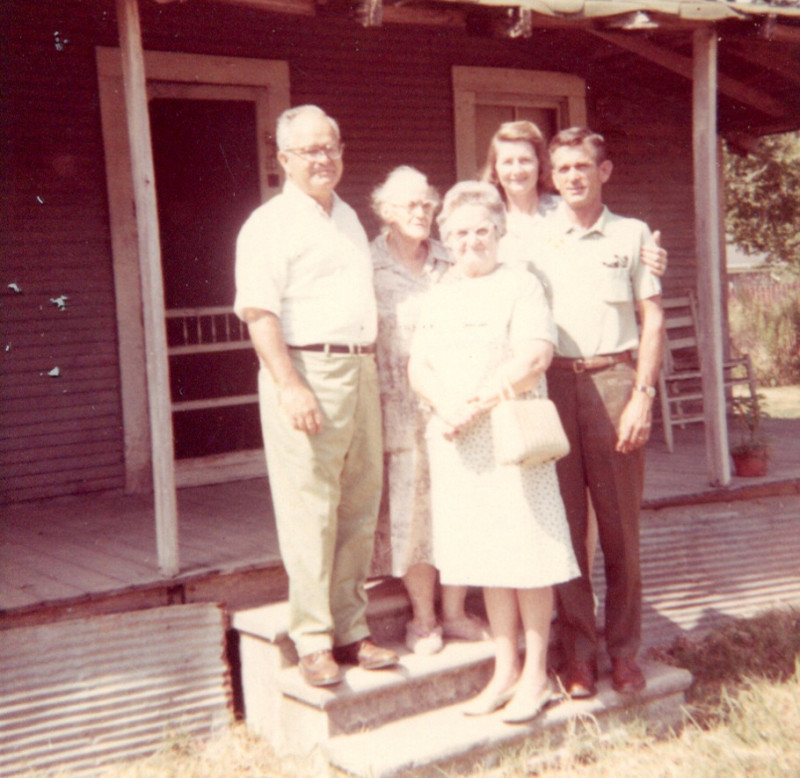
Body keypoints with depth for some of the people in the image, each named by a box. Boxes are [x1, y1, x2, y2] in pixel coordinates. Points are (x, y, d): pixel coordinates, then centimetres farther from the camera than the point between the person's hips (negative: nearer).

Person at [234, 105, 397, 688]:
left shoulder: (349, 218, 20)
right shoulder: (270, 224, -4)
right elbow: (258, 312, -13)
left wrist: (372, 367, 17)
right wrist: (290, 386, -22)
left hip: (361, 371, 7)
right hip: (306, 372, -7)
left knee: (360, 508, 9)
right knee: (309, 513, -4)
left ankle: (352, 629, 18)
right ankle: (313, 641, 5)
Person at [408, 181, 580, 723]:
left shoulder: (520, 285, -2)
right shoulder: (441, 294, 16)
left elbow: (533, 358, -15)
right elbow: (419, 365, 9)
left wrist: (475, 405, -18)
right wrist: (445, 406, -11)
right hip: (457, 443, 6)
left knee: (526, 556, -2)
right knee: (487, 557, 10)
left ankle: (536, 676, 9)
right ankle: (506, 670, 20)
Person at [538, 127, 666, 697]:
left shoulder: (632, 234, 10)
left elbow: (653, 322, 6)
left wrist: (643, 395, -5)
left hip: (614, 380, -1)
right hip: (552, 385, 1)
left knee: (620, 522, 1)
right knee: (564, 522, 1)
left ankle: (625, 651, 12)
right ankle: (578, 651, 10)